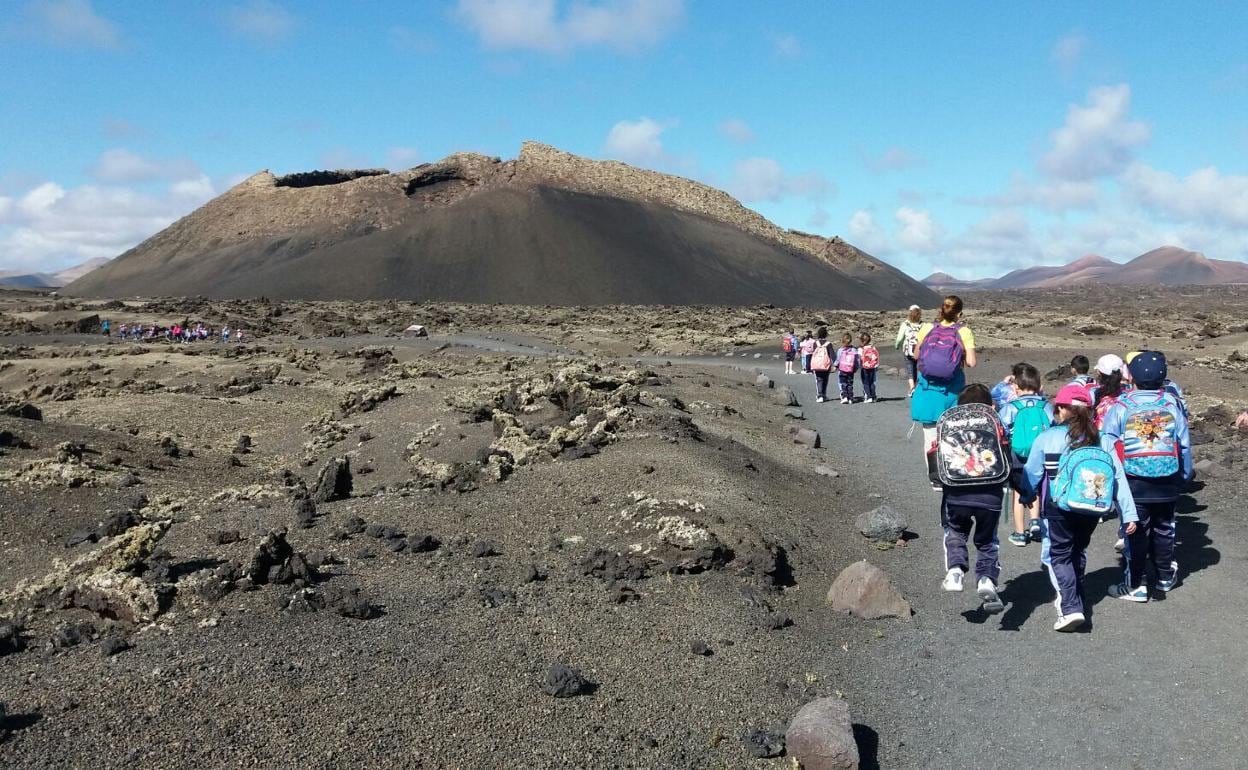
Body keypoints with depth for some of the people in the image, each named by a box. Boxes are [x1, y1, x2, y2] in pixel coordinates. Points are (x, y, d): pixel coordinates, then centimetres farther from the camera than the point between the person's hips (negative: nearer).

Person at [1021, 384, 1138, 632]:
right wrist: (1129, 514, 3)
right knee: (1079, 552, 22)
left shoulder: (1048, 438, -8)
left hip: (1058, 509, -4)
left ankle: (1071, 608, -13)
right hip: (1093, 510, 4)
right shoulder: (1104, 441, 2)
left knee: (1058, 555, 2)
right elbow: (1119, 478, 0)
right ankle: (1075, 598, 34)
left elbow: (1032, 472, 1)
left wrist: (1027, 496, 20)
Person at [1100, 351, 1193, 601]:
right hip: (1168, 482, 3)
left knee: (1136, 532, 5)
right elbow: (1184, 444, 4)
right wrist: (1185, 477, 15)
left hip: (1134, 482, -3)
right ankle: (1165, 576, 34)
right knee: (1164, 529, 19)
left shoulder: (1120, 407, -10)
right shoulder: (1172, 404, -3)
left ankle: (1135, 586, 8)